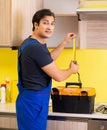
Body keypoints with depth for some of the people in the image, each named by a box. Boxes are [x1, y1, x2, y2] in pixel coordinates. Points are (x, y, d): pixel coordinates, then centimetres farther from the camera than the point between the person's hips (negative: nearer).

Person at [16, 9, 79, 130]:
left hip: (29, 100, 11)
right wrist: (72, 70, 3)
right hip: (34, 102, -11)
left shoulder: (30, 43, 10)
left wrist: (65, 42, 23)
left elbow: (48, 59, 28)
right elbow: (58, 76, -17)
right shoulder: (36, 48, -22)